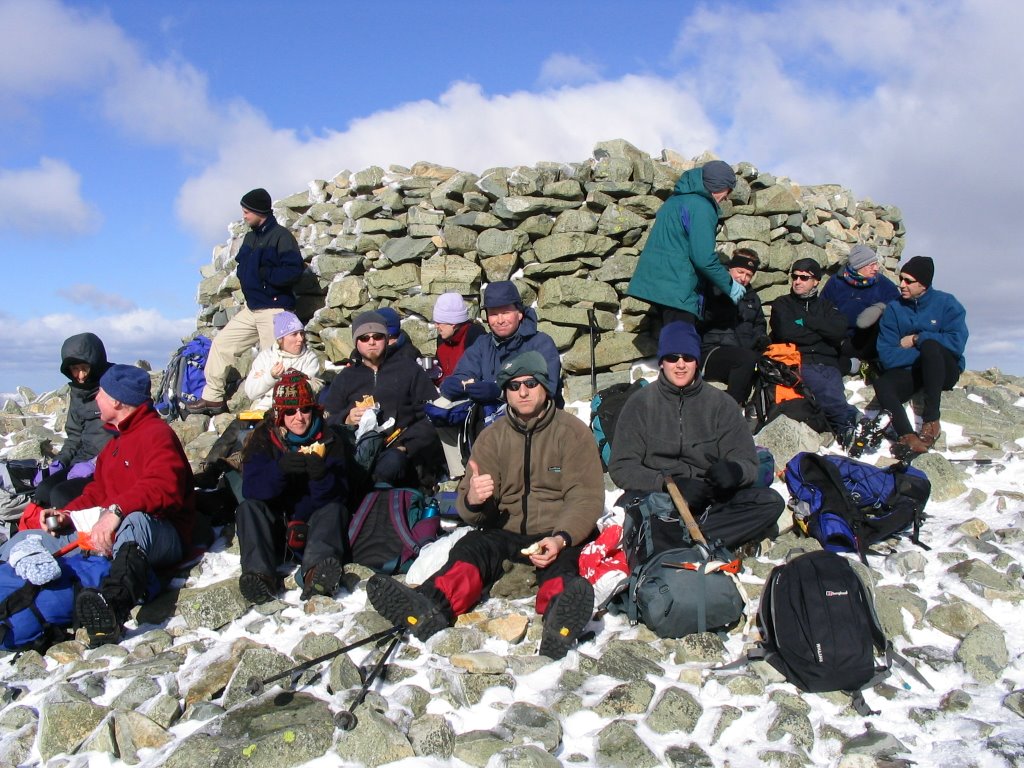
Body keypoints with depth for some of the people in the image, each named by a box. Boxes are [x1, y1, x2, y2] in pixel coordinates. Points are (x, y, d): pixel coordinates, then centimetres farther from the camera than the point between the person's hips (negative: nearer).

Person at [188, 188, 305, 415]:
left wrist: (262, 274, -17)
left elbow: (294, 270, -23)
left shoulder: (281, 236, -12)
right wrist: (244, 274, 2)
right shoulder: (251, 237, 15)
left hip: (274, 308, -9)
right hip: (251, 307, 9)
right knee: (222, 343, 12)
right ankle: (213, 397, 20)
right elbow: (243, 265, 25)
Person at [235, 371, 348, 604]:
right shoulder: (264, 438, -1)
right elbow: (250, 489, -15)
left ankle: (315, 572, -54)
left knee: (335, 510, -29)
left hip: (314, 522, -1)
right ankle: (260, 574, -45)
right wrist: (279, 469, -35)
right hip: (274, 524, 1)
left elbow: (338, 494, -10)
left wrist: (322, 477, -33)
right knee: (248, 508, -25)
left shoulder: (329, 438, -1)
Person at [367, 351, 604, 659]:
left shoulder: (573, 432, 4)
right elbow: (477, 515, 7)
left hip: (561, 535, -2)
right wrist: (472, 501, -20)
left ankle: (560, 617, -69)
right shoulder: (493, 436, 12)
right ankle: (429, 608, -57)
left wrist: (560, 539, -27)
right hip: (507, 533, 3)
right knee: (471, 546, -28)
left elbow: (586, 498, -6)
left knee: (559, 563, -36)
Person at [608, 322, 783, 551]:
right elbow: (621, 467, -2)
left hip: (709, 500, 2)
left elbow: (747, 461, 4)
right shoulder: (640, 404, 6)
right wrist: (666, 484, -19)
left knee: (771, 502, -22)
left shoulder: (721, 404, 10)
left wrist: (734, 470, -22)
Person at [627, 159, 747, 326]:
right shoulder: (702, 206, -12)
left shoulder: (676, 199, 17)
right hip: (677, 287, -10)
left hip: (655, 280, 10)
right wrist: (730, 286, -5)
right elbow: (704, 258, -19)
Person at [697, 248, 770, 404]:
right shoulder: (711, 291, 3)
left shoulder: (752, 297, 25)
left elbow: (759, 324, 35)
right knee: (747, 358, -35)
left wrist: (760, 337, 12)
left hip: (744, 357, 6)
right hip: (710, 352, -6)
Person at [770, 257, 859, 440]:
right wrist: (820, 332, 7)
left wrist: (805, 320, 5)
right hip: (798, 362, -3)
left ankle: (844, 428, -50)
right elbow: (786, 332, 0)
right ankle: (851, 417, -50)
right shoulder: (782, 304, 22)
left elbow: (840, 331, 5)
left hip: (828, 363, 3)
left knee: (833, 390, -32)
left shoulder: (826, 306, 28)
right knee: (826, 390, -35)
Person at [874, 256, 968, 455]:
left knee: (929, 344, -34)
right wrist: (926, 353, -17)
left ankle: (931, 420, -32)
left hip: (945, 371, -2)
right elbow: (887, 356, -7)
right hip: (909, 372, 2)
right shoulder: (893, 309, 3)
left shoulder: (947, 303, -2)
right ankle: (907, 436, -50)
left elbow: (957, 343, -17)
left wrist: (917, 339, -11)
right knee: (882, 385, -29)